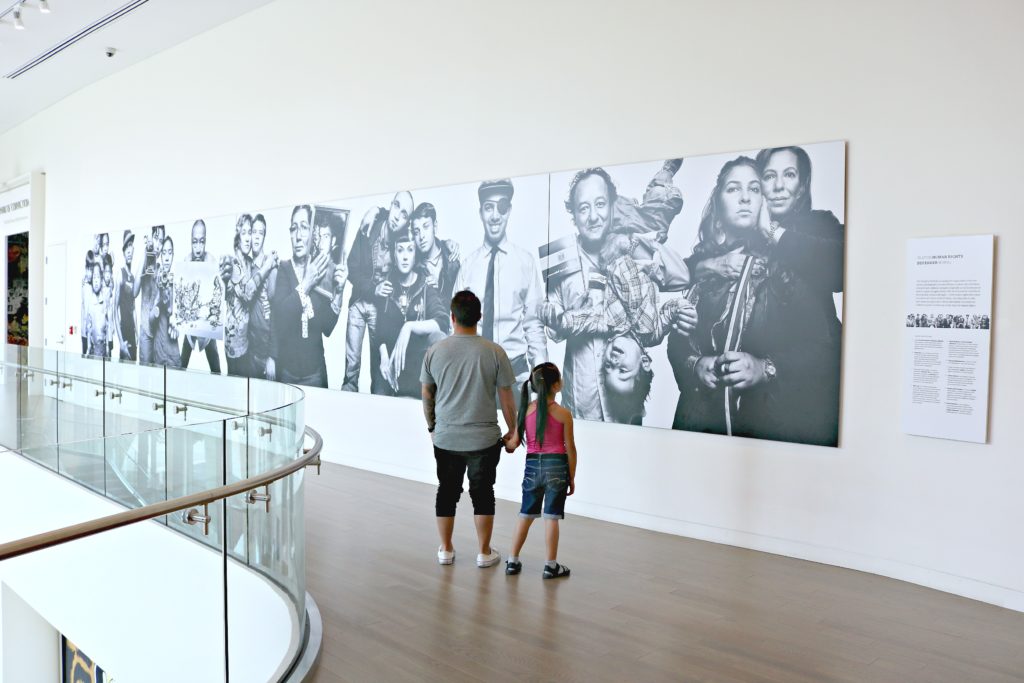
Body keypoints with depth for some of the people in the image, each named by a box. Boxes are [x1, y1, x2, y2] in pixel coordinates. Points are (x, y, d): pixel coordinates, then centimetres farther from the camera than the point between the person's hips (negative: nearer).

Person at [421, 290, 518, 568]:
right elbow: (506, 398, -5)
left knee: (447, 492, 15)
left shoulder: (435, 351, -5)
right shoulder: (494, 352, -10)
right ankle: (484, 553, 19)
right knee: (482, 494, 10)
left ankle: (446, 549, 26)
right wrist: (512, 431, 8)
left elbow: (426, 395, 5)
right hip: (484, 440, -2)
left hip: (445, 439, 2)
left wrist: (431, 426, 20)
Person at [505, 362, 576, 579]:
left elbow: (516, 441, 1)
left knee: (525, 514, 14)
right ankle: (551, 565, 10)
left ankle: (513, 560, 20)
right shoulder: (564, 414, -10)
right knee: (551, 516, 3)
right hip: (557, 466, -3)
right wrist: (572, 477, 5)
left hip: (533, 466, 3)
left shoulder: (526, 409, -3)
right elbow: (570, 449, -6)